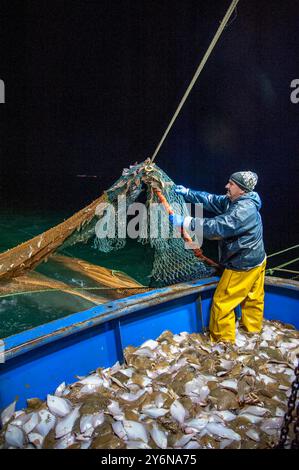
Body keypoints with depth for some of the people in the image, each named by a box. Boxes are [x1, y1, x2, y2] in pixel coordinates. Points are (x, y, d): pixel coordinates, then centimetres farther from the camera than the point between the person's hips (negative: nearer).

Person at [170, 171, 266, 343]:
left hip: (242, 266, -10)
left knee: (222, 303, 2)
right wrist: (187, 193, 5)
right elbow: (211, 200, 9)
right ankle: (253, 330, 40)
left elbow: (216, 227, -33)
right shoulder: (234, 202, 2)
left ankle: (223, 340, 16)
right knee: (253, 299, 22)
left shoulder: (244, 209, -28)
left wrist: (185, 222, -31)